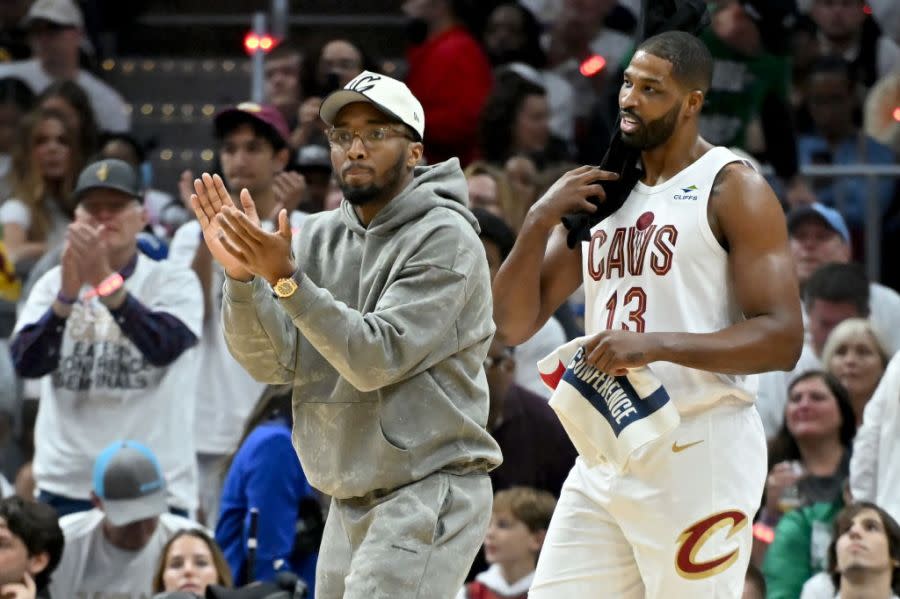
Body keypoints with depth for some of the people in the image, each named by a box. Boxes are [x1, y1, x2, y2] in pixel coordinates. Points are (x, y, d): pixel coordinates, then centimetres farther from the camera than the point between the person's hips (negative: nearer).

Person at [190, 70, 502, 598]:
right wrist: (243, 275, -15)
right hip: (350, 505, 7)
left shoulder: (446, 241, -11)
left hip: (428, 492, -7)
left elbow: (377, 360, -20)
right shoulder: (321, 237, 10)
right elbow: (272, 363, 1)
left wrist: (286, 277, -27)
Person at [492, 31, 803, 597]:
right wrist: (540, 222, -3)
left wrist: (658, 344, -24)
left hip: (698, 452, -7)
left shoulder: (734, 190, -4)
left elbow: (782, 340, -13)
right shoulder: (596, 191, 15)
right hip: (603, 458, 7)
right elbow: (514, 325, 12)